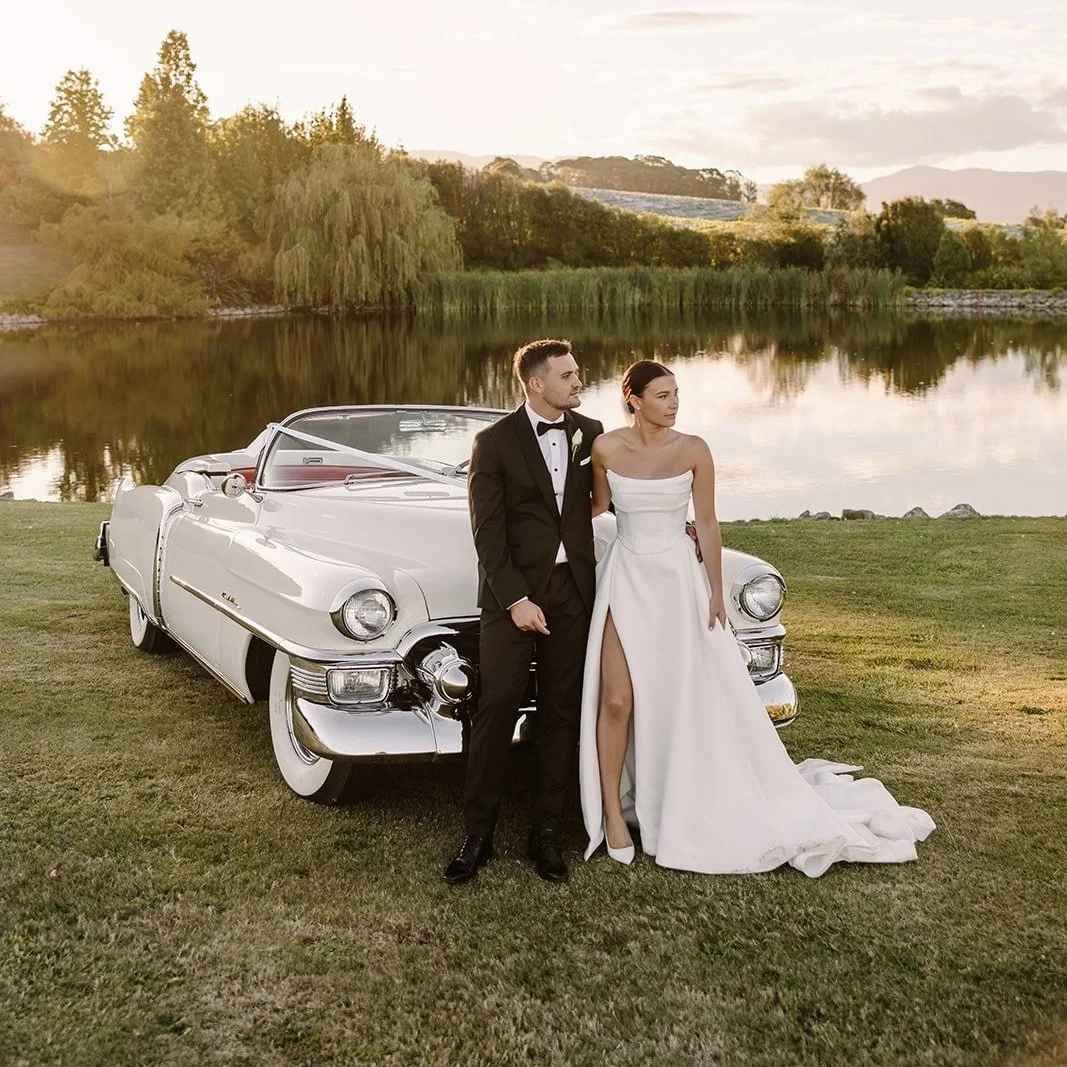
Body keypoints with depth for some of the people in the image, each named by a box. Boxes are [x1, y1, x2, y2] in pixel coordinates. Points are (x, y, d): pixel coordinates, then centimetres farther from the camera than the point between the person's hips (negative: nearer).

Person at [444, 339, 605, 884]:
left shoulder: (590, 433, 7)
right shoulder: (495, 442, -6)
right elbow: (487, 532, -9)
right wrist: (515, 599, -16)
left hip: (572, 590, 4)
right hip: (512, 592, -4)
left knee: (560, 712, 7)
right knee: (497, 710, -4)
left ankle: (546, 831, 17)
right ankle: (477, 834, 4)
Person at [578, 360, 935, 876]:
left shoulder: (693, 450, -6)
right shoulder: (606, 449, -5)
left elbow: (707, 524, 0)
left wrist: (716, 594, 0)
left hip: (679, 581, 1)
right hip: (626, 578, 0)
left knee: (693, 699, 6)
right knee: (617, 700, -5)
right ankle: (613, 811, 10)